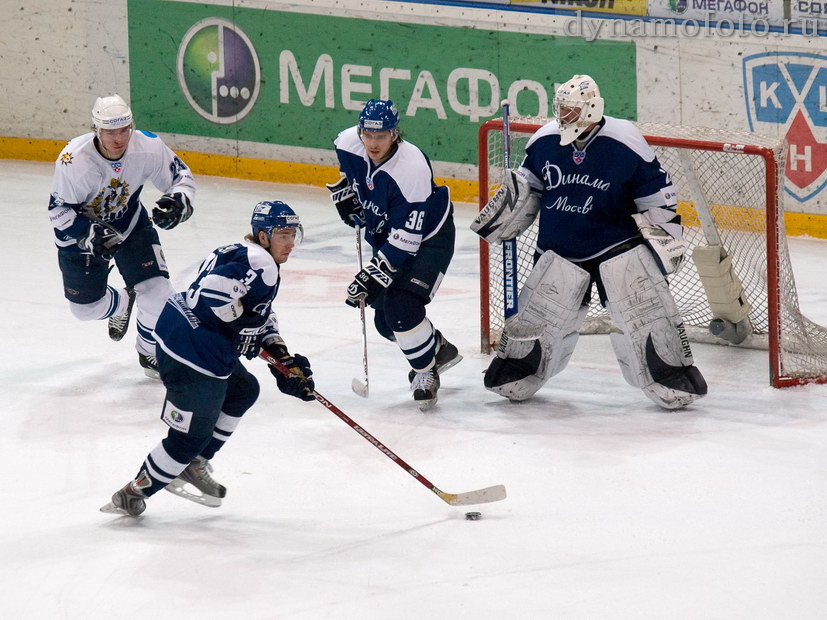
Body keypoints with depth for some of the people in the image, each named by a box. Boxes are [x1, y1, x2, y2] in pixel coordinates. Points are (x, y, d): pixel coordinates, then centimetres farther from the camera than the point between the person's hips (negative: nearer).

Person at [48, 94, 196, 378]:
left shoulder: (149, 147, -26)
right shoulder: (73, 160, -34)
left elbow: (181, 176, -9)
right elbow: (59, 211, -22)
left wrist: (177, 202, -31)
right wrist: (92, 234, -36)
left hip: (130, 225, 1)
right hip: (81, 230, -1)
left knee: (156, 291, -11)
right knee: (86, 307, 9)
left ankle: (150, 353, 18)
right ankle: (121, 303, 47)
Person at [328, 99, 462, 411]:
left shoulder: (411, 169, -36)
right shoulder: (348, 143, -17)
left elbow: (406, 240, -34)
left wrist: (371, 277, -35)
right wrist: (346, 192, 5)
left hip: (429, 237, -7)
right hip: (384, 235, 7)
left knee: (400, 308, -23)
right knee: (385, 320, 7)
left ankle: (426, 373, 0)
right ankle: (439, 349, 34)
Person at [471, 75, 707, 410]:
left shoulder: (625, 146, -15)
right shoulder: (544, 142, -3)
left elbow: (657, 193, -6)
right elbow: (526, 185, 15)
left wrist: (666, 234, -6)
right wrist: (500, 218, 8)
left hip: (618, 244, -3)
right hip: (559, 251, 3)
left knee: (646, 314, -13)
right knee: (536, 317, 5)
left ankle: (675, 381, -2)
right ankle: (514, 377, 26)